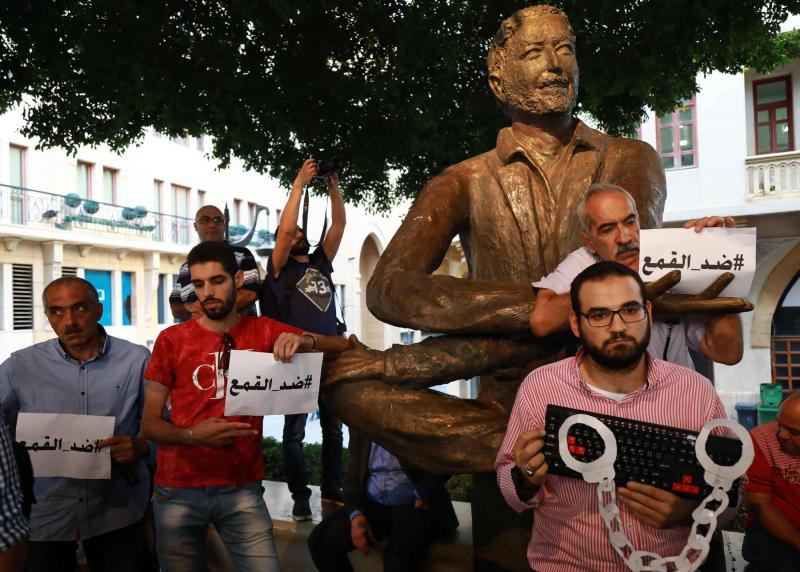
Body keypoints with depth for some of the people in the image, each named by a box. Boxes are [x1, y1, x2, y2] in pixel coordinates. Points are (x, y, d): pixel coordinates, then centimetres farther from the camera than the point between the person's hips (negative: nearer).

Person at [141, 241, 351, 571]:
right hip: (177, 490, 0)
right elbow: (149, 423, 0)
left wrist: (305, 341, -24)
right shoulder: (171, 340, -3)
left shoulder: (264, 332, 0)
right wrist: (192, 435, -20)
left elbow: (345, 347, -3)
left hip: (242, 489, 0)